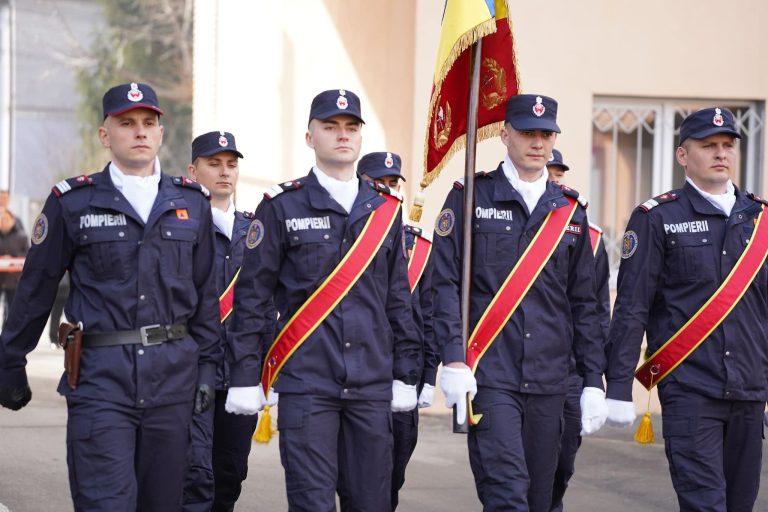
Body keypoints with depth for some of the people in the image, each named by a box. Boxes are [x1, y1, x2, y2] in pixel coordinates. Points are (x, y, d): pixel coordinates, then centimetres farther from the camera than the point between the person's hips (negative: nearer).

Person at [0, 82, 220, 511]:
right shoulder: (72, 203, 1)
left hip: (174, 373, 3)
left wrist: (207, 364, 8)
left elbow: (205, 293, 13)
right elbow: (35, 291, 6)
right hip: (101, 374, -3)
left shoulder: (192, 202, 9)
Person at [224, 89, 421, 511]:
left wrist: (406, 374, 10)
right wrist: (245, 377, -5)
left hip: (372, 385, 4)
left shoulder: (385, 210, 11)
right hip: (305, 384, -3)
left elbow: (399, 298, 15)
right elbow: (252, 297, 0)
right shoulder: (282, 207, 0)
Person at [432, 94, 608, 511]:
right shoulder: (471, 197, 1)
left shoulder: (569, 210, 12)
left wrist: (593, 381, 9)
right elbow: (446, 283, -4)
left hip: (548, 381, 4)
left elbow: (584, 303, 14)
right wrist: (453, 361, -14)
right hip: (489, 375, -4)